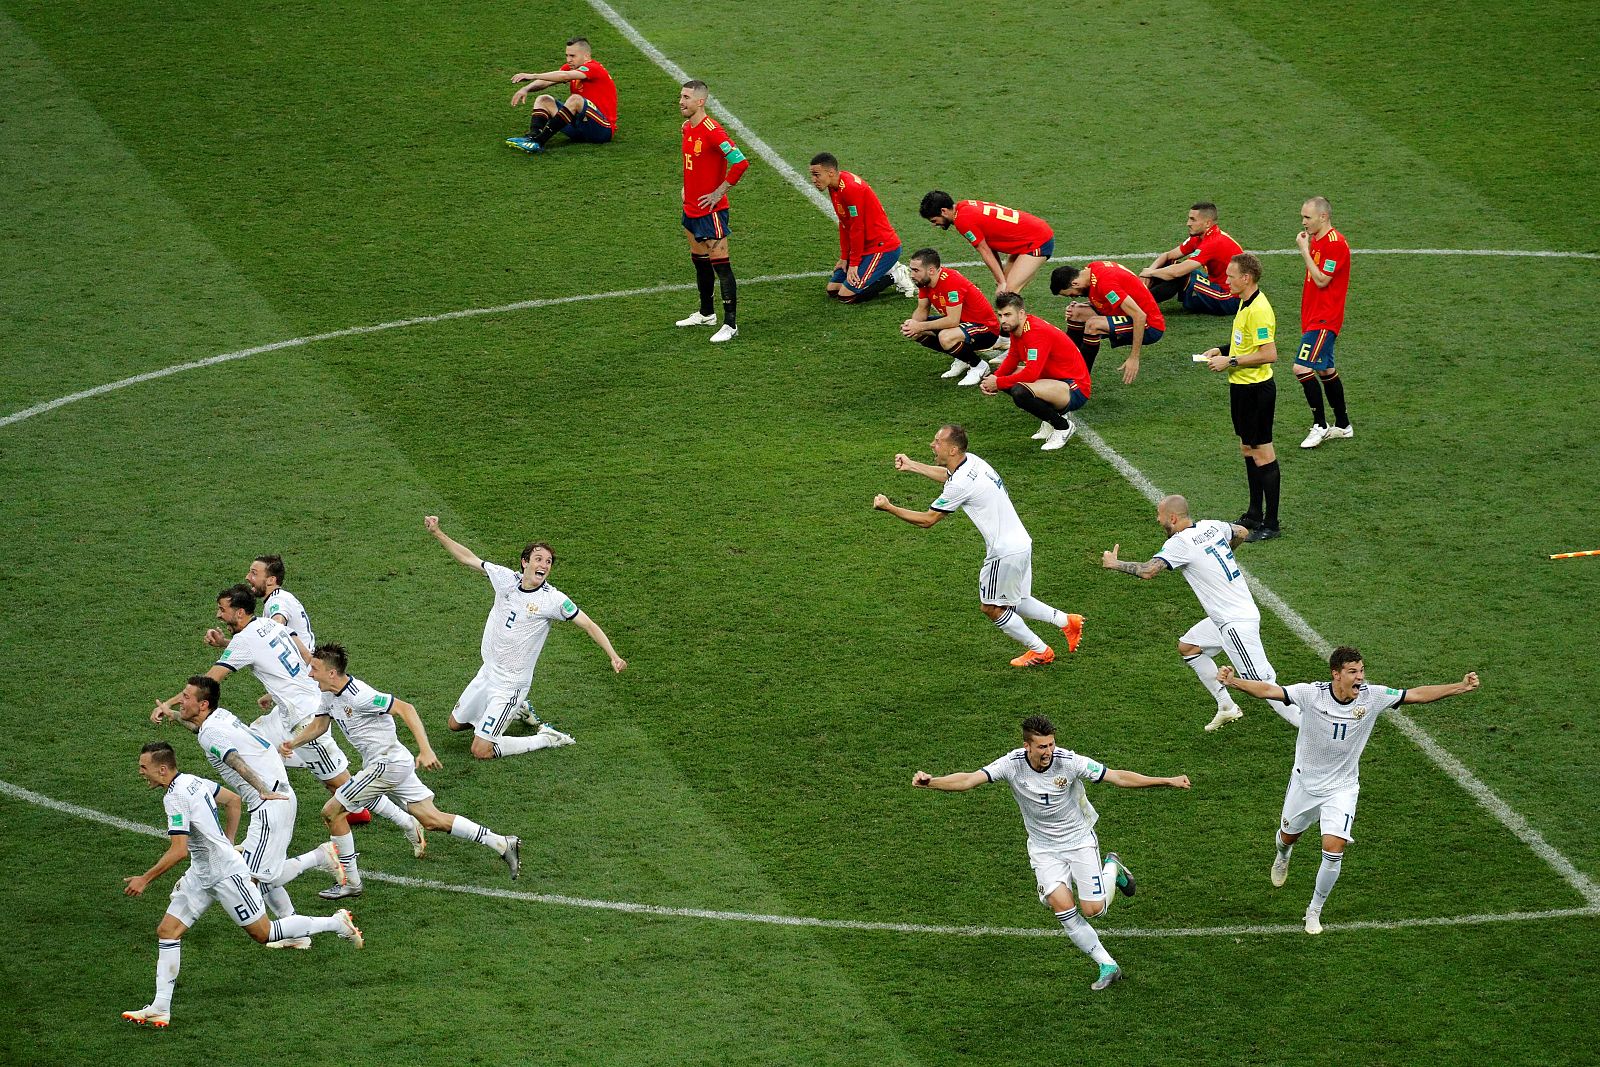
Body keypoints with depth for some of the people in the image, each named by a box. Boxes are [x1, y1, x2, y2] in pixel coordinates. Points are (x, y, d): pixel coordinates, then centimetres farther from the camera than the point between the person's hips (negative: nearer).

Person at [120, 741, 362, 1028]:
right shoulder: (192, 781, 5)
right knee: (167, 931, 2)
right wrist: (228, 841, 23)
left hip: (226, 874, -10)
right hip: (201, 874, 10)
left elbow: (178, 851, -29)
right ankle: (160, 1009, 0)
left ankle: (337, 923, 15)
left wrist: (145, 879, -21)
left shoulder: (175, 797, -23)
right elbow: (233, 799, 18)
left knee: (264, 934, 2)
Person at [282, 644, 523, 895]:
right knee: (433, 820, 10)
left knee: (332, 812, -5)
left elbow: (405, 709, -25)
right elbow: (318, 725, 19)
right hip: (388, 763, 9)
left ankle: (351, 883, 3)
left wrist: (425, 750, -30)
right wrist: (292, 743, 1)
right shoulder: (329, 694, 5)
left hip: (387, 764, -9)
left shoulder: (357, 695, -23)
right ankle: (501, 844, 11)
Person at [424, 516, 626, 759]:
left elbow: (588, 625, -15)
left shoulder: (553, 600, -18)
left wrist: (613, 656, -25)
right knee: (455, 723, 25)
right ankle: (517, 710, 38)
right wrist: (436, 533, 0)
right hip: (487, 672, 6)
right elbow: (467, 558, 5)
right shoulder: (506, 578, -5)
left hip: (510, 684, -6)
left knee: (481, 751, -10)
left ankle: (547, 739, 6)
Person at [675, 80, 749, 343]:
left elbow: (740, 163, -26)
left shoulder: (712, 131, -21)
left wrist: (719, 192, -19)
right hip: (691, 209, 10)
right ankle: (706, 314, 35)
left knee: (720, 265, -6)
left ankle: (730, 325, -3)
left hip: (711, 210, -9)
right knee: (700, 261, 20)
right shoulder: (687, 128, 8)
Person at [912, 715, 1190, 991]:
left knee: (1092, 909, -7)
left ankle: (1112, 868, 28)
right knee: (1062, 905, -17)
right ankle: (1108, 966, -3)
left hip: (1079, 840, -1)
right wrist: (931, 782, -42)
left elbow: (1118, 777, -20)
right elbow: (969, 779, -25)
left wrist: (1166, 781, -26)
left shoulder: (1069, 761, -23)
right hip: (1044, 848, 1)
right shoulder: (1012, 765, -19)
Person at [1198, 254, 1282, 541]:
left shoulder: (1259, 310, -22)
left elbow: (1269, 354, -26)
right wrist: (1222, 350, 9)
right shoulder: (1245, 304, 9)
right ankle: (1255, 514, 29)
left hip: (1256, 388, -10)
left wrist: (1231, 362, -20)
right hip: (1241, 386, 10)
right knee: (1248, 449, 18)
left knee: (1262, 453, -4)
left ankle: (1271, 524, 2)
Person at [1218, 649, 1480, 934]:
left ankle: (1314, 911, 7)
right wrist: (1233, 682, -45)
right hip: (1306, 781, 0)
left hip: (1342, 788, 0)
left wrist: (1461, 687, -17)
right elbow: (1268, 690, -29)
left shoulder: (1372, 697, -17)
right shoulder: (1312, 693, -24)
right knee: (1289, 835, 21)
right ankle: (1283, 856, 63)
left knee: (1334, 849, -14)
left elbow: (1417, 695, -11)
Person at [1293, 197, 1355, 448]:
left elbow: (1321, 280, -22)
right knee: (1325, 370, 16)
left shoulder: (1335, 243, -18)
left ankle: (1320, 426, -7)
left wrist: (1304, 250, -18)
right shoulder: (1315, 240, 13)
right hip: (1314, 317, 10)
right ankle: (1343, 425, 26)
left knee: (1302, 368, -16)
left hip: (1324, 320, -10)